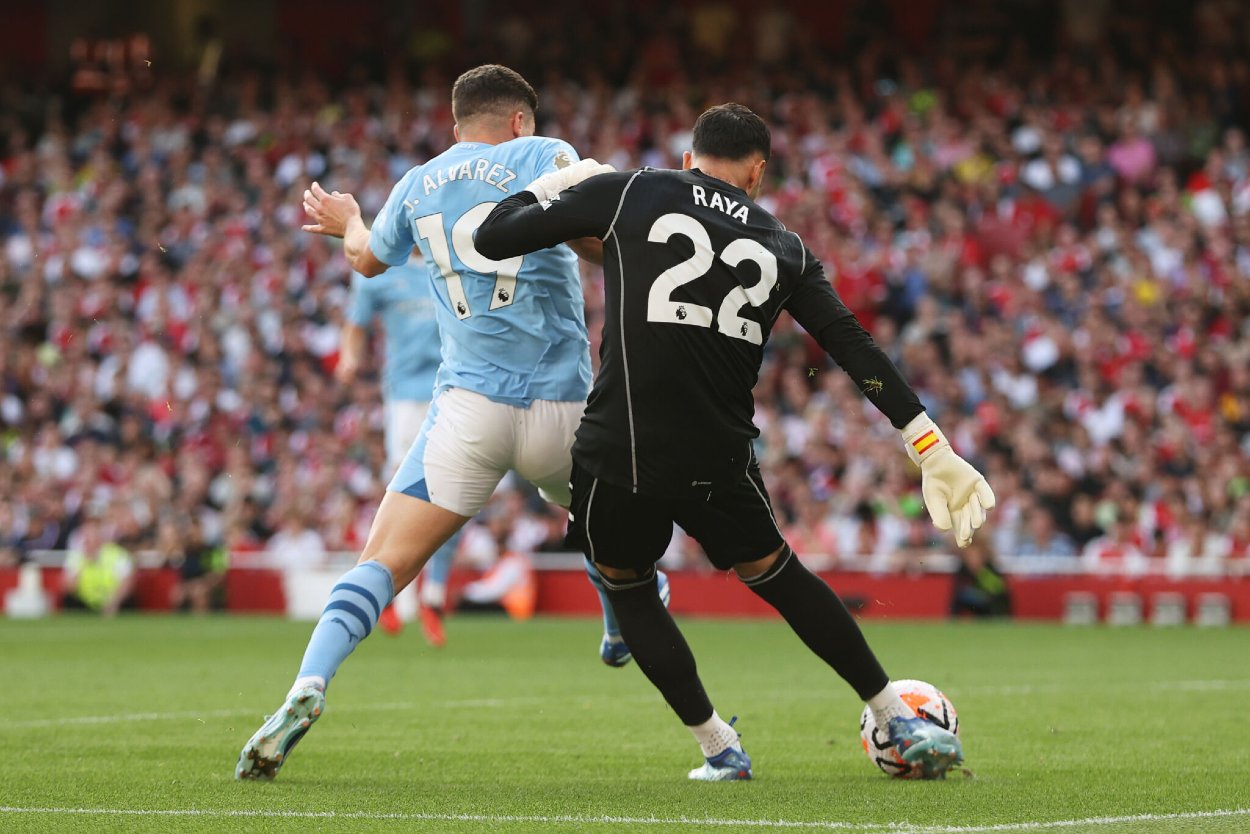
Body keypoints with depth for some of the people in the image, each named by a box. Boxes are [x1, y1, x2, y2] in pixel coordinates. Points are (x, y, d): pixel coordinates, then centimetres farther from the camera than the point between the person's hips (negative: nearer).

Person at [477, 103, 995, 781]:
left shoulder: (629, 194, 3)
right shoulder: (782, 248, 12)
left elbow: (494, 237, 2)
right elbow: (855, 349, 7)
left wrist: (547, 186, 23)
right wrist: (932, 449, 7)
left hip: (617, 455, -3)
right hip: (720, 462, 3)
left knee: (626, 586, 24)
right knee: (773, 572, 26)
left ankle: (720, 750, 21)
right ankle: (904, 727, 30)